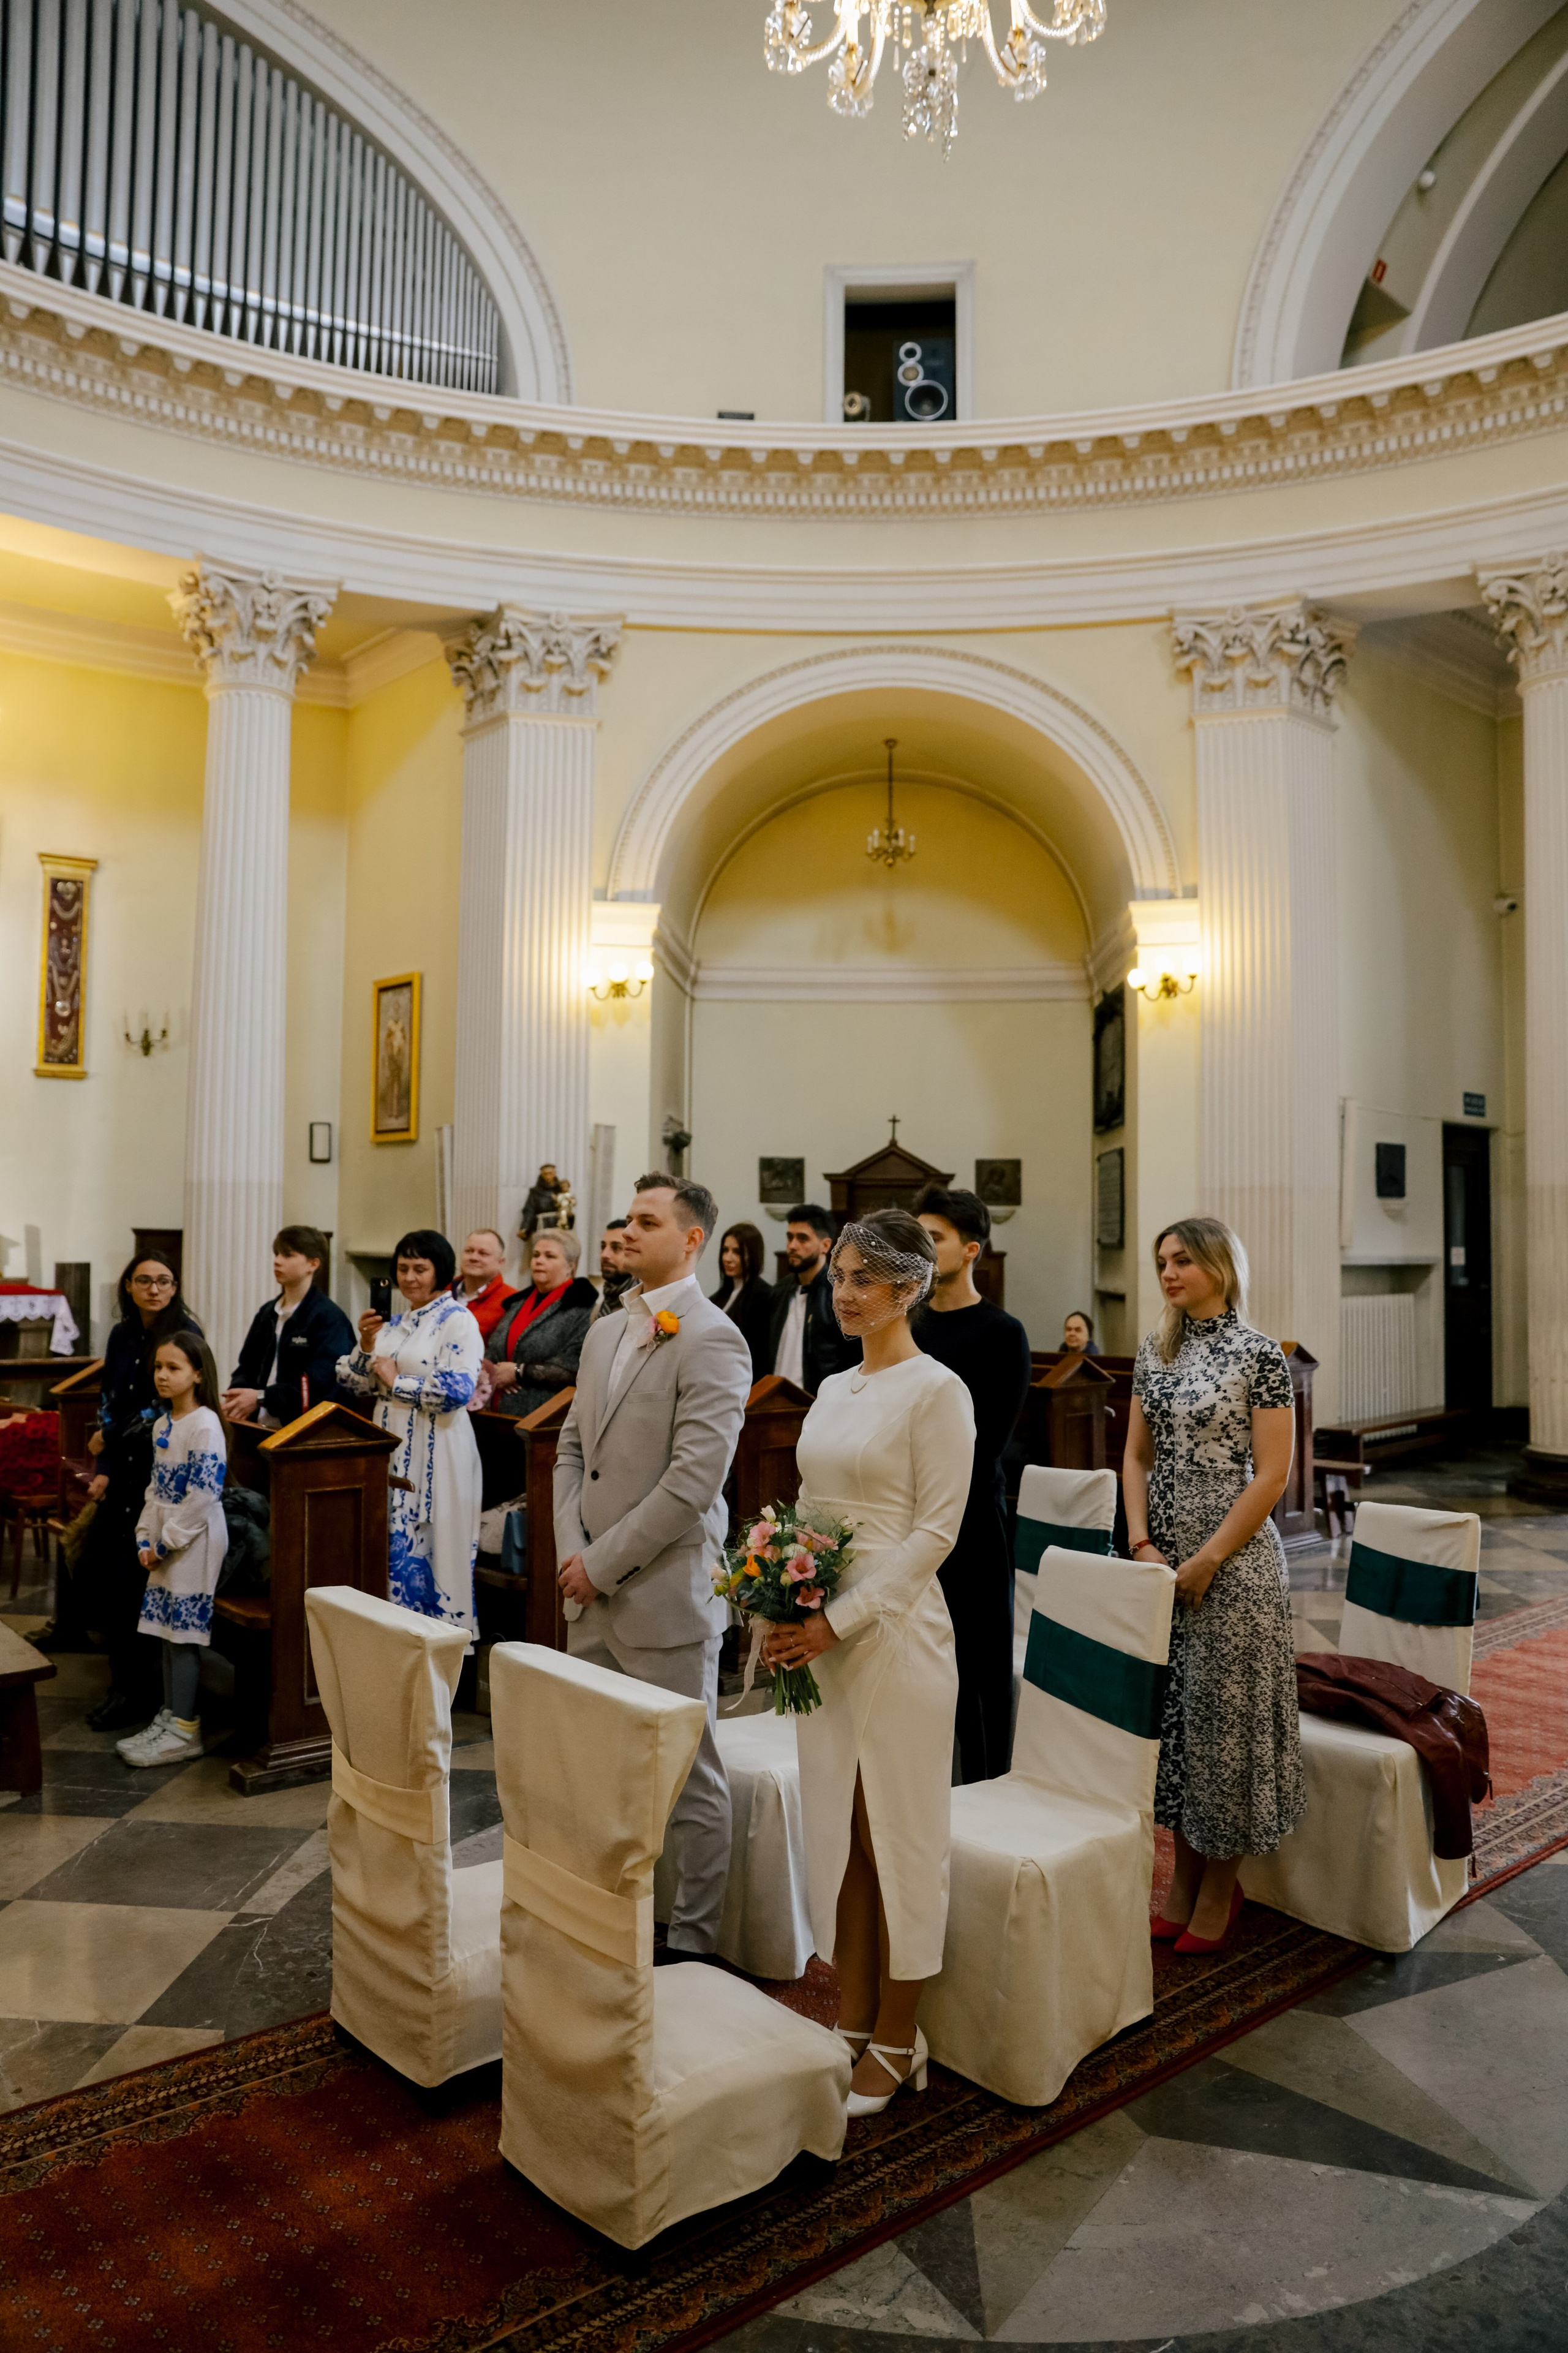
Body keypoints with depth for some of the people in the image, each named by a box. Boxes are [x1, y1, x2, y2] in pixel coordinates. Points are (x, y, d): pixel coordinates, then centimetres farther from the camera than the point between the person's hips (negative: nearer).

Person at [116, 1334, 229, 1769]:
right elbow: (156, 1487, 15)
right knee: (166, 1632, 13)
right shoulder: (162, 1424, 11)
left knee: (183, 1634, -4)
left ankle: (185, 1730, 4)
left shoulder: (205, 1425, -16)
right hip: (165, 1543, 8)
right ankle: (169, 1716, 24)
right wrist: (146, 1538, 4)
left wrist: (167, 1542, -15)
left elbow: (204, 1494, -19)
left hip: (195, 1542, -8)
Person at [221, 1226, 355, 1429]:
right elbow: (247, 1367, 14)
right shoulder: (265, 1314, 14)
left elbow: (319, 1383, -18)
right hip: (259, 1427, 6)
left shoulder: (329, 1318, -10)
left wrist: (262, 1397, -22)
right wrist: (236, 1395, -8)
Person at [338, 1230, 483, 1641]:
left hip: (436, 1452, -7)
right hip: (391, 1448, 7)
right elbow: (362, 1384, 15)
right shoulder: (395, 1322, 14)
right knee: (394, 1546, 8)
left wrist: (397, 1381, -12)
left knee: (430, 1547, -3)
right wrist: (367, 1344, -2)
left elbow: (459, 1390, -20)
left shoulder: (458, 1320, -8)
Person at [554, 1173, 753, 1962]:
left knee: (687, 1776, 7)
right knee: (599, 1769, 18)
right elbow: (573, 1448, 15)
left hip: (665, 1593, -8)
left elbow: (694, 1480, -19)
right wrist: (572, 1552, 1)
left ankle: (691, 1937, 23)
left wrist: (604, 1564, -15)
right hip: (592, 1596, 8)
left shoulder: (711, 1340, -14)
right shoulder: (605, 1332, 12)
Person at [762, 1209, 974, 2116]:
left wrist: (839, 1622, -17)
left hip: (896, 1632, -7)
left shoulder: (936, 1390, -11)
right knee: (836, 1825, 14)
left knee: (898, 1830, 5)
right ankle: (854, 2020, 29)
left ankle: (896, 2041, 21)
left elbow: (935, 1531, -15)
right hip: (822, 1633, 7)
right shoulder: (833, 1388, 11)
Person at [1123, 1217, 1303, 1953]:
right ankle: (1183, 1879, 26)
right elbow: (1137, 1457, 9)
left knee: (1224, 1707, 3)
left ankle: (1220, 1887, 22)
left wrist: (1206, 1561, -14)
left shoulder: (1259, 1354, -9)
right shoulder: (1154, 1351, 7)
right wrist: (1142, 1543, -4)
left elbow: (1272, 1476, -12)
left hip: (1232, 1555, -5)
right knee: (1169, 1706, 11)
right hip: (1160, 1555, 5)